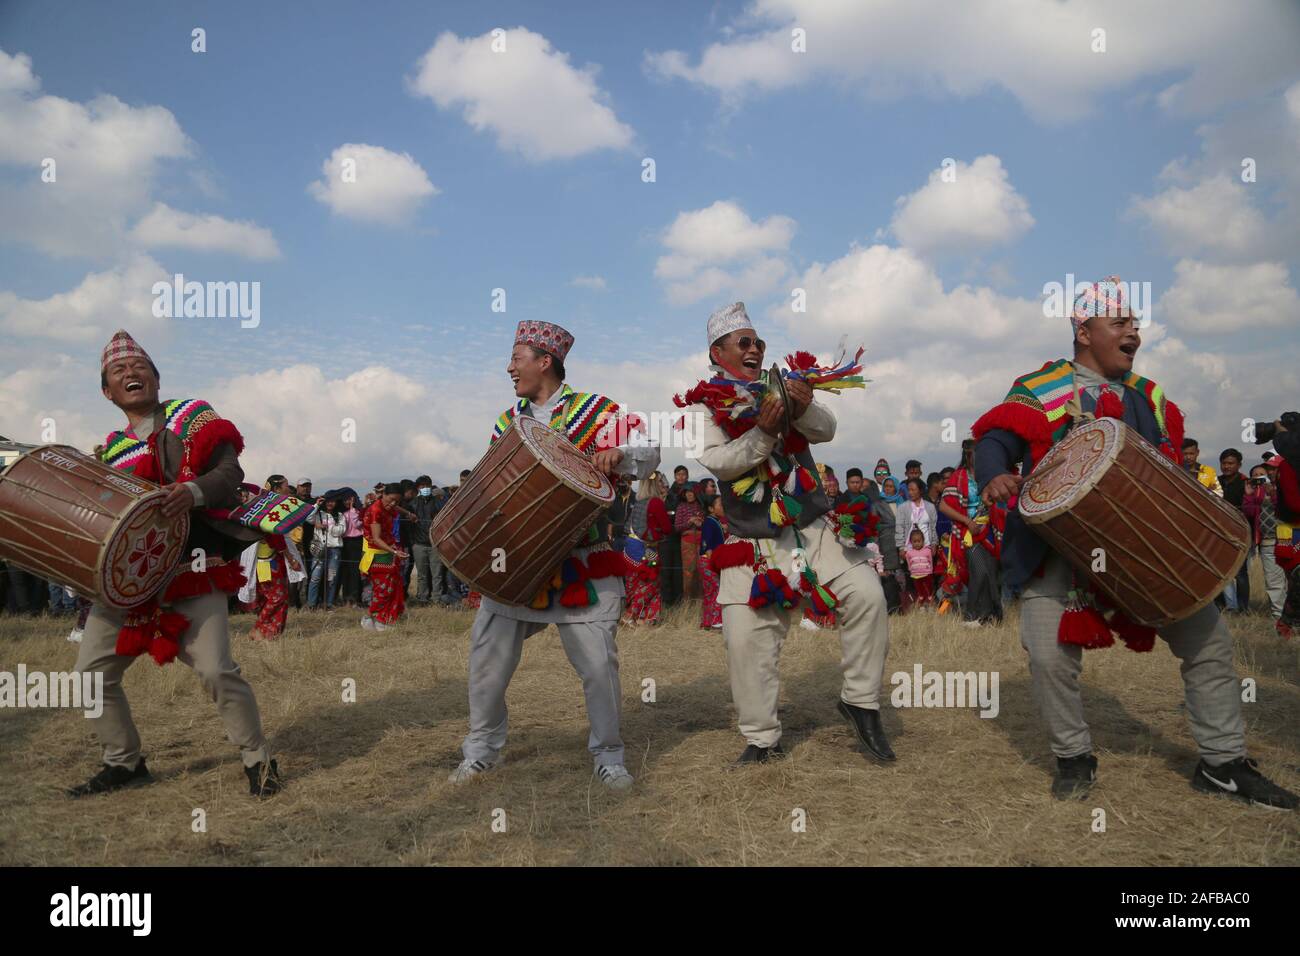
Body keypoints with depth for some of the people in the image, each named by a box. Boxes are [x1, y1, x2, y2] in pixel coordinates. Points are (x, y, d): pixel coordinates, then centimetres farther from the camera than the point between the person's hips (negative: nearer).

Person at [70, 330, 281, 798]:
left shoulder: (190, 415, 4)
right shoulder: (112, 451, 16)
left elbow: (230, 473, -8)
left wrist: (194, 491, -27)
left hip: (192, 571, -5)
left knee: (216, 670, -16)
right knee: (91, 670, 4)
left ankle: (257, 759, 3)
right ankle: (124, 763, 24)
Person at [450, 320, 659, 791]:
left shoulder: (593, 410, -1)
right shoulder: (508, 421, 13)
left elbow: (648, 453, -7)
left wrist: (617, 455, -28)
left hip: (583, 565, -4)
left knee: (598, 662, -4)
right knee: (488, 655, 3)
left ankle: (609, 755, 16)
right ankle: (481, 748, 23)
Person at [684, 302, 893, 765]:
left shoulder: (781, 389, 9)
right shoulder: (706, 405, 0)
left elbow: (826, 430, -3)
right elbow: (716, 461, -15)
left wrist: (804, 408, -24)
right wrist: (762, 432, -29)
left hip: (814, 530, 2)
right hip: (753, 544, -2)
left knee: (867, 595, -14)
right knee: (745, 639, -6)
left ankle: (860, 701, 6)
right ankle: (761, 738, 14)